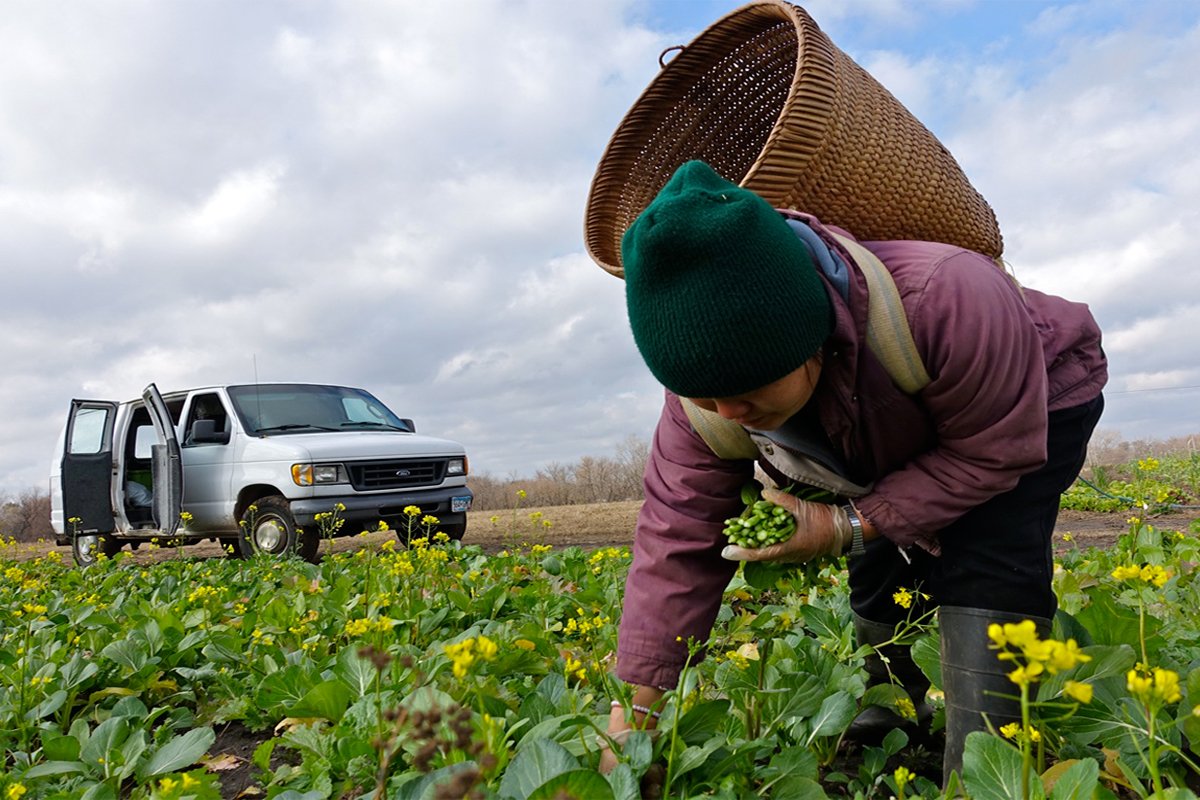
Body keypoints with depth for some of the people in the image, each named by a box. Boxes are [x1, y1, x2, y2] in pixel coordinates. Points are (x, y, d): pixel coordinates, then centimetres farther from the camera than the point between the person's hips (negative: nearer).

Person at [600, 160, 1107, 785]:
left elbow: (995, 452, -30)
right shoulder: (705, 381, -29)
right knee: (878, 584, 2)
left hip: (1036, 409, -4)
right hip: (899, 449, 4)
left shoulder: (939, 302, -47)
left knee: (982, 577, -25)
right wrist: (637, 711, -26)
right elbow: (677, 536, -25)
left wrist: (851, 526, -37)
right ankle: (885, 738, 28)